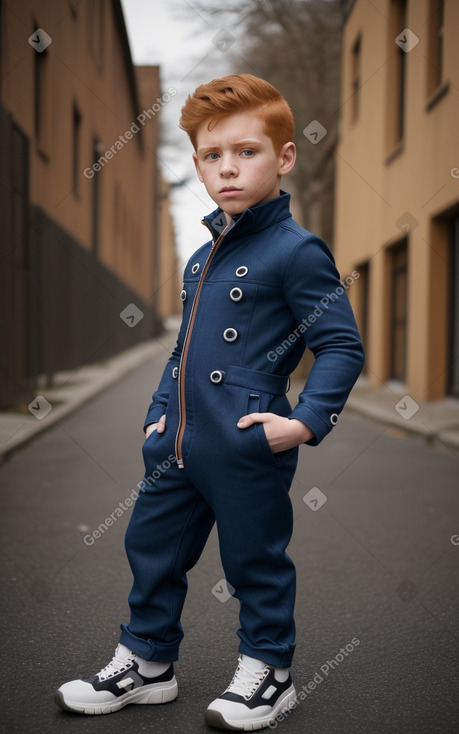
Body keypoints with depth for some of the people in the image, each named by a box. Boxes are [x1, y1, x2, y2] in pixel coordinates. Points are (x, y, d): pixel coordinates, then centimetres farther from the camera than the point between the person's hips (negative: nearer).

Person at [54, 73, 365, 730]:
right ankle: (146, 663, 35)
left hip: (248, 451, -8)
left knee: (255, 560, 8)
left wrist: (306, 421, -20)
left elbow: (343, 346, -14)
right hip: (179, 444, 8)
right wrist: (162, 409, 15)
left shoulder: (296, 251, -11)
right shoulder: (203, 256, 13)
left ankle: (266, 672, 29)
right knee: (152, 546, 16)